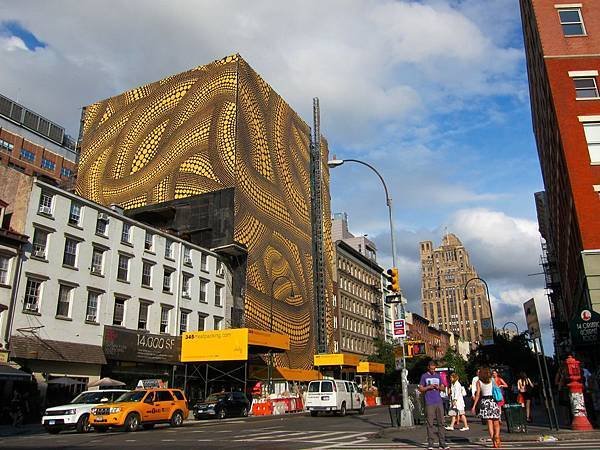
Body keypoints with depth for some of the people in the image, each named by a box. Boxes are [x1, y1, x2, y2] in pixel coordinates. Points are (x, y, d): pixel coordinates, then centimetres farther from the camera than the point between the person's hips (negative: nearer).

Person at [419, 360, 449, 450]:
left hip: (439, 402, 3)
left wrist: (438, 387, -4)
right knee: (430, 424, -2)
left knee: (441, 423, 1)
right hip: (429, 403, -3)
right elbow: (420, 389, 4)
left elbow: (443, 388, 18)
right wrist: (429, 387, -11)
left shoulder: (438, 376, 14)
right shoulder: (424, 376, 4)